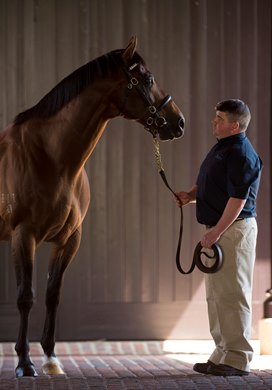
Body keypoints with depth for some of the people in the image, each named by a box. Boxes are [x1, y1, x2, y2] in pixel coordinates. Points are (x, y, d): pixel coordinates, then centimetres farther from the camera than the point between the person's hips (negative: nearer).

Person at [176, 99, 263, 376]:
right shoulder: (221, 148, 15)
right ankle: (223, 354, 22)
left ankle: (238, 359, -2)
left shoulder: (241, 155, -17)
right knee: (216, 294, 14)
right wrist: (190, 195, 4)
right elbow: (206, 185, 24)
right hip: (218, 229, 11)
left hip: (234, 229, -11)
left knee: (231, 294, -7)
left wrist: (216, 231, -24)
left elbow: (238, 199, -23)